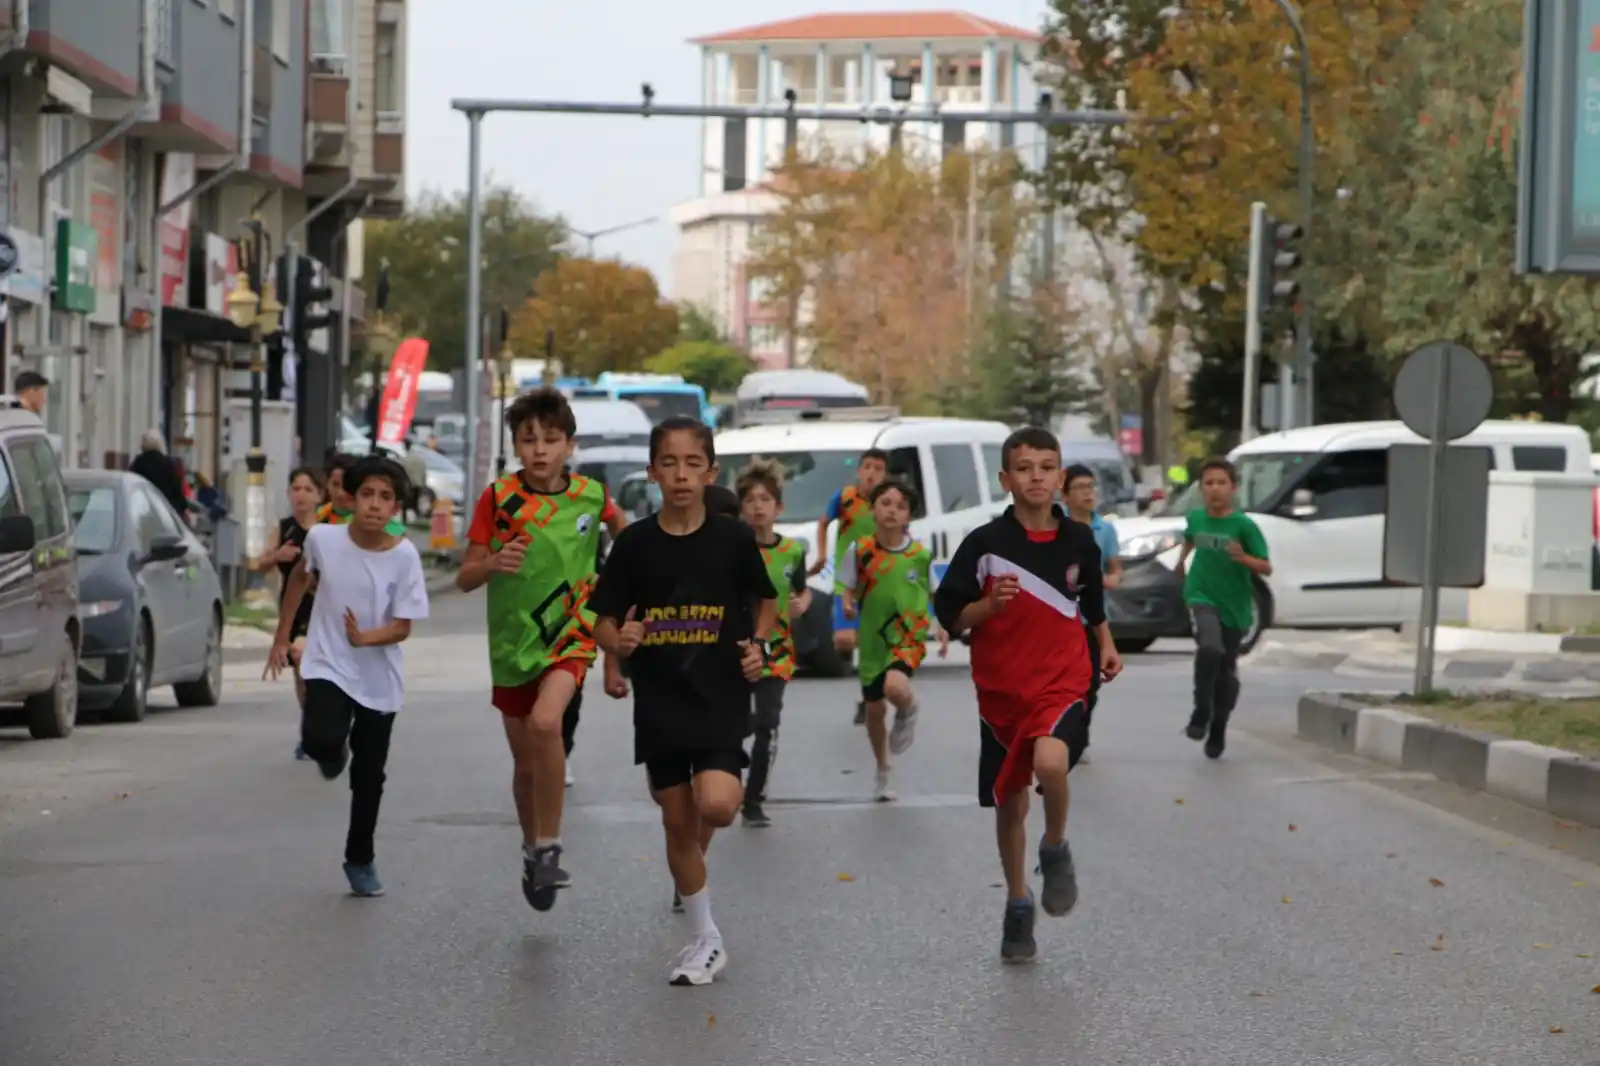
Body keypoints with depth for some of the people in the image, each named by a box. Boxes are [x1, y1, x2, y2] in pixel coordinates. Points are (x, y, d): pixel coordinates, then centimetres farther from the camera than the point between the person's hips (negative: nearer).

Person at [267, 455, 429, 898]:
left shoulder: (404, 555, -15)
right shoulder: (323, 538, -12)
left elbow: (403, 627, -11)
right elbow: (300, 577, 10)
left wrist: (367, 637, -32)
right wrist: (282, 638, 14)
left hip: (379, 680, 1)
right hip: (329, 667, -1)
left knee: (369, 778, 10)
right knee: (321, 741, -28)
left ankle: (360, 861, 32)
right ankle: (333, 753, 11)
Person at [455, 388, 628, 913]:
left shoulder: (591, 496, -6)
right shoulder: (498, 498, -8)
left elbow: (619, 524, 19)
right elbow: (464, 579, -7)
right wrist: (492, 564, -29)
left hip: (570, 634, -2)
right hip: (513, 643, 2)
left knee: (545, 722, -30)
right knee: (525, 764, 13)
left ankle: (549, 846, -17)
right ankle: (533, 851, 38)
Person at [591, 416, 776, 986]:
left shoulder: (733, 538, -4)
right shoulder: (635, 543, -2)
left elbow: (765, 601, 12)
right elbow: (603, 621, 3)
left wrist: (758, 645, -5)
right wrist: (618, 640, -18)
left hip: (721, 698, -2)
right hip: (659, 702, 2)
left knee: (715, 806, -22)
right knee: (677, 822, 7)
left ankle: (730, 786, 16)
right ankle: (706, 941, 20)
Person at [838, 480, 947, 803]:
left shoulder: (921, 555, -6)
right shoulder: (860, 551, -6)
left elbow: (936, 593, 7)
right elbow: (849, 589, 3)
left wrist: (943, 630, -3)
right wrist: (848, 605, -19)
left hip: (908, 636, -2)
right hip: (872, 639, 3)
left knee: (895, 687, -32)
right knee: (874, 708, 13)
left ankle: (907, 712, 6)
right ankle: (883, 773, 36)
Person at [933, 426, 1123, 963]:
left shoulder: (1079, 542, 1)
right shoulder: (985, 543, -6)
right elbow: (950, 617, -4)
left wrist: (1107, 645, 12)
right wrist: (990, 605, -19)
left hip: (1063, 682, -1)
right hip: (1001, 689, 1)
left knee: (1050, 762, -30)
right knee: (1009, 803, 10)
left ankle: (1055, 849, -2)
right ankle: (1018, 905, 30)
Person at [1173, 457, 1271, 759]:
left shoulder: (1244, 525, -12)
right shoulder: (1195, 518, 0)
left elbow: (1266, 569, -13)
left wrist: (1244, 558, -30)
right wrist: (1182, 559, 34)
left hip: (1234, 605, 0)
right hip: (1201, 597, 1)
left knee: (1226, 672, 9)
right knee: (1210, 648, -29)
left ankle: (1217, 731, 29)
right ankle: (1201, 712, -14)